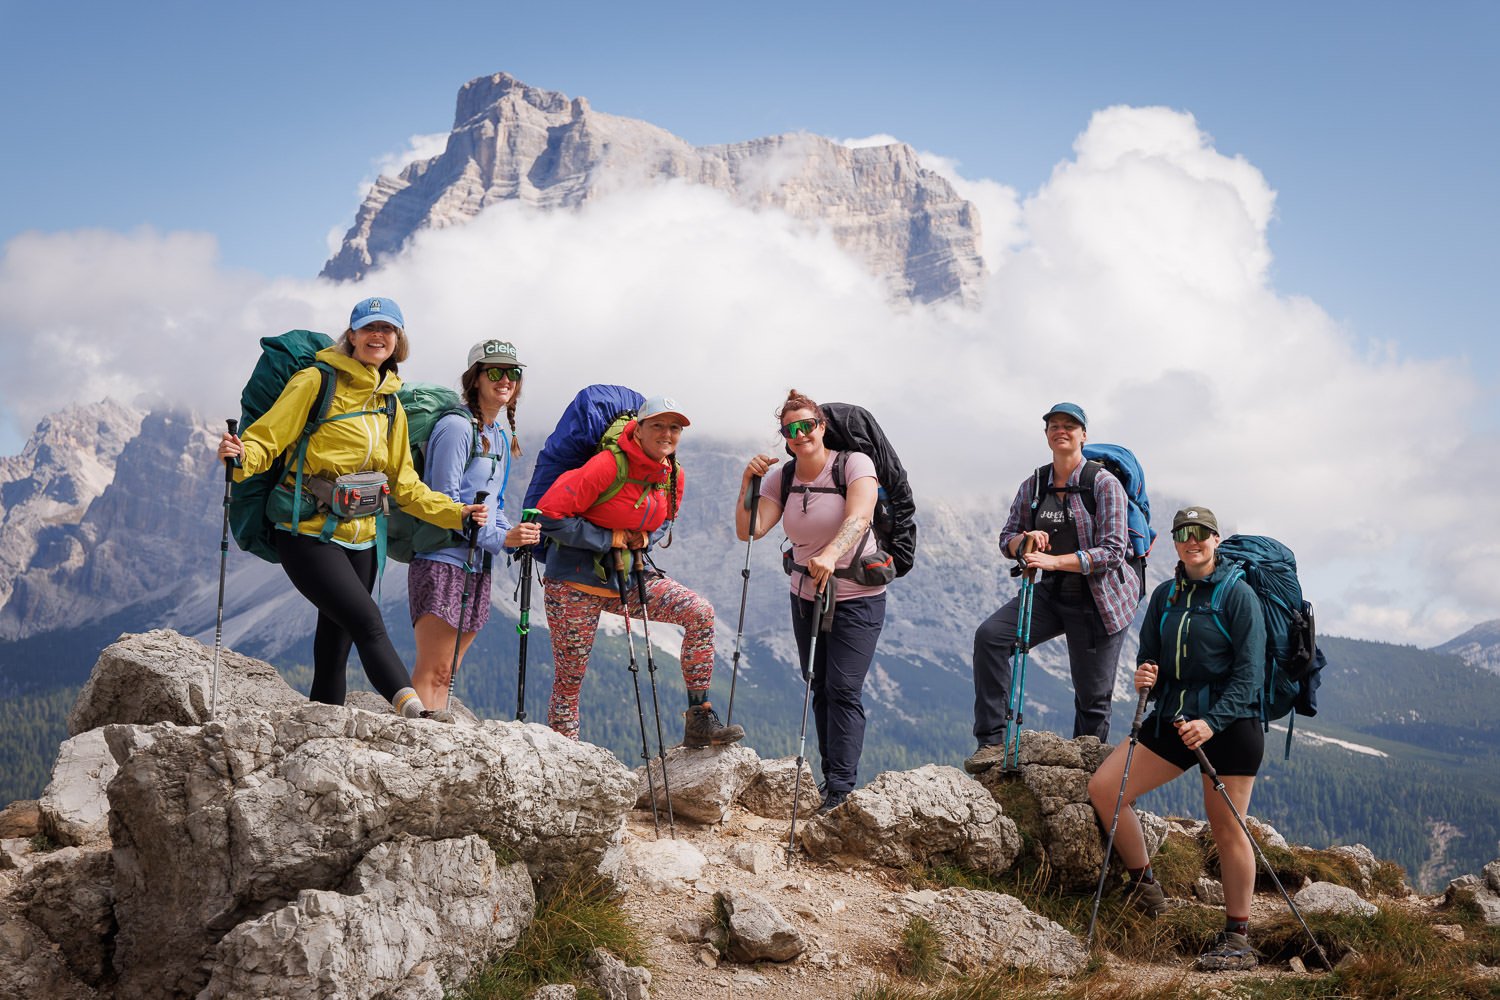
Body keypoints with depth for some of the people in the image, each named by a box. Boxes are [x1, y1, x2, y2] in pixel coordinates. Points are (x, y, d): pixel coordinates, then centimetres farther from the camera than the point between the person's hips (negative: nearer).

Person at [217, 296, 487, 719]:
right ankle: (413, 709, -32)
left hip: (359, 539, 6)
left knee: (335, 649, 8)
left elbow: (404, 485, 18)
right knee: (368, 622, -22)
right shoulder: (317, 381, -5)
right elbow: (266, 439, -8)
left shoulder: (391, 406, 14)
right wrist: (240, 457, -30)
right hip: (309, 535, -6)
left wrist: (457, 514, 9)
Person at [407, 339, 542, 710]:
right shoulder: (457, 427, -11)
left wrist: (512, 535, 2)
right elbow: (445, 501, -17)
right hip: (443, 561, -9)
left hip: (477, 566, 9)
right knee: (433, 669, -11)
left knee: (445, 672, 9)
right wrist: (499, 538, -20)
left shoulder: (501, 436, 16)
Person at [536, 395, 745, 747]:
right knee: (569, 677, 0)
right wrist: (609, 539, -17)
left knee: (700, 613, -11)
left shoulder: (673, 476, 1)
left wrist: (644, 538, -2)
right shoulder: (608, 466, -20)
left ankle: (700, 720, -7)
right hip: (578, 582, -6)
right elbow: (550, 514, -22)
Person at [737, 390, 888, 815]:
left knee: (843, 689, -12)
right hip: (805, 597, 5)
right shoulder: (782, 477, -1)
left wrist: (831, 554, -50)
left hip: (857, 597, -5)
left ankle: (842, 790, -11)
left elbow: (859, 517, -33)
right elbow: (749, 530, -10)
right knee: (821, 689, 10)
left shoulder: (854, 464, -15)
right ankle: (832, 776, 21)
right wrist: (748, 484, -24)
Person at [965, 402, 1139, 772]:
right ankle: (992, 741, -17)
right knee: (989, 635, -19)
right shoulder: (1033, 485, 3)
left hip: (1097, 599, -4)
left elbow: (1112, 551, -18)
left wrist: (1054, 561, -28)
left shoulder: (1104, 483, -12)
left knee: (1093, 696, 3)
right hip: (1052, 593, 4)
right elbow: (1007, 537, 9)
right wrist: (1025, 540, -16)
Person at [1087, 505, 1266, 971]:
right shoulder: (1165, 595, 10)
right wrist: (1144, 677, -9)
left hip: (1229, 723, -6)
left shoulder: (1238, 595, -8)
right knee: (1103, 788, -4)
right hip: (1173, 718, 6)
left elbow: (1249, 672, -12)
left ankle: (1238, 940, 9)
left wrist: (1213, 721, -23)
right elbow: (1149, 657, 15)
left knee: (1226, 827, -3)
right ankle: (1144, 887, 11)